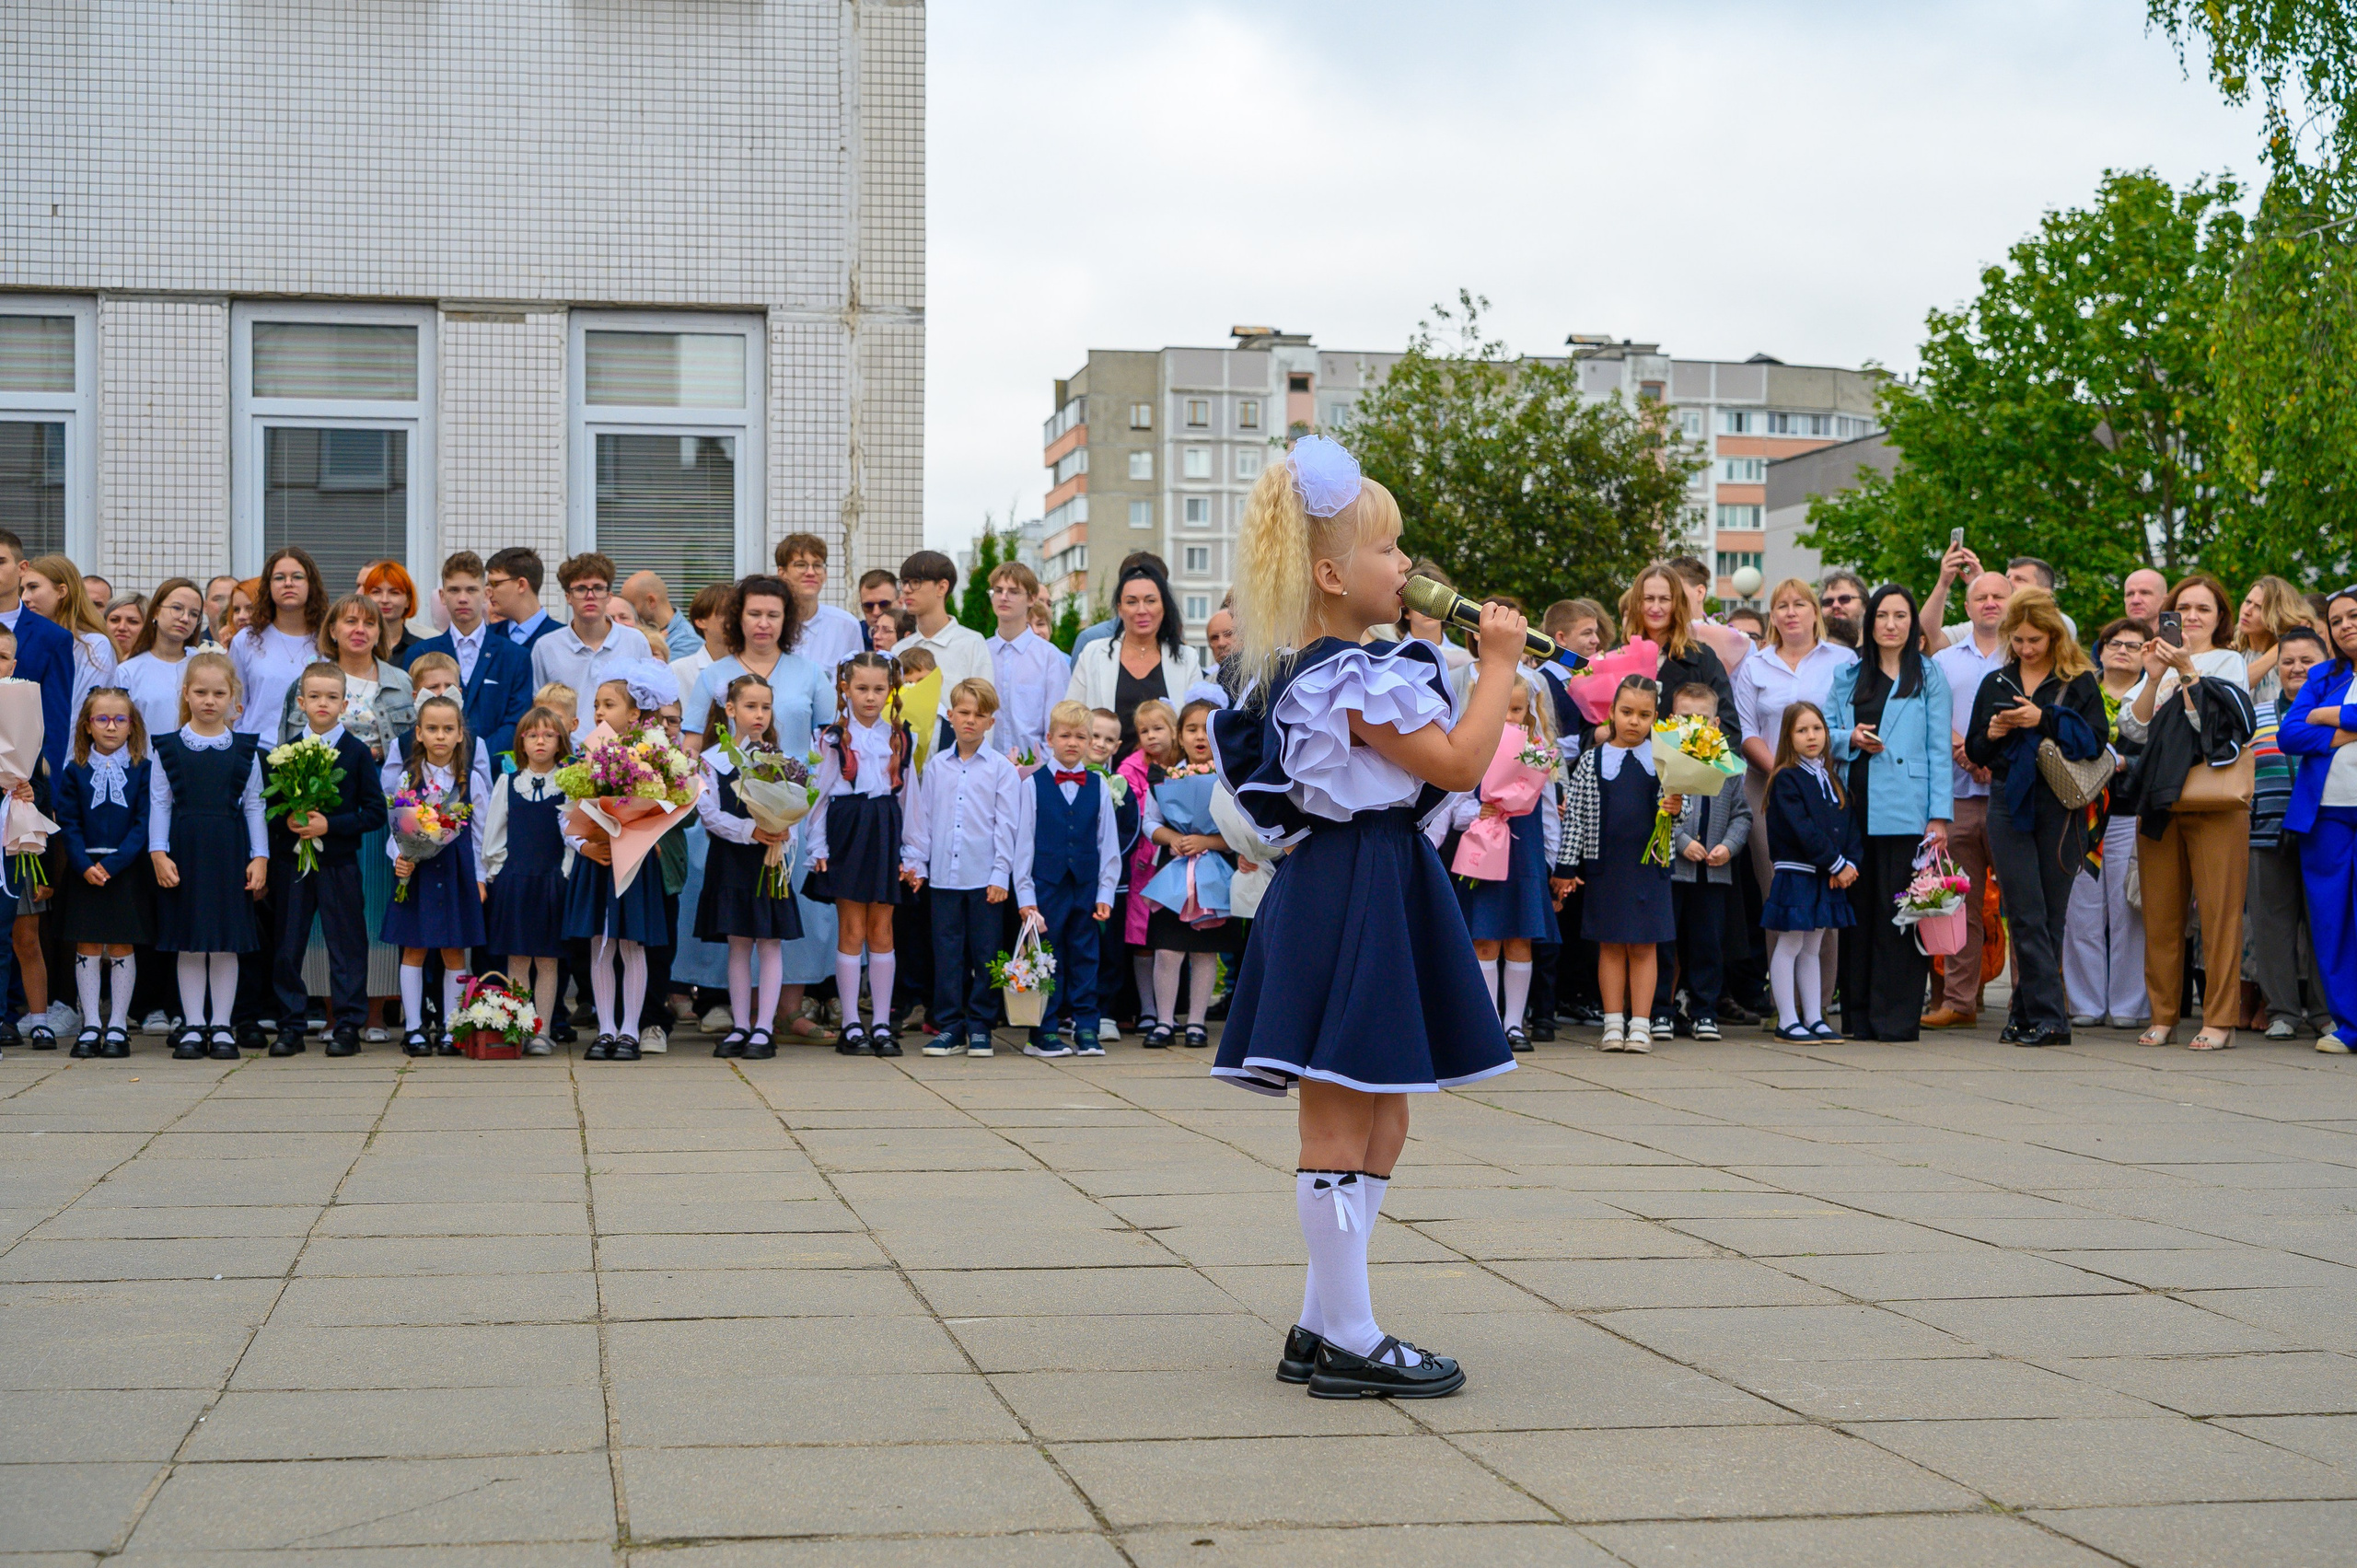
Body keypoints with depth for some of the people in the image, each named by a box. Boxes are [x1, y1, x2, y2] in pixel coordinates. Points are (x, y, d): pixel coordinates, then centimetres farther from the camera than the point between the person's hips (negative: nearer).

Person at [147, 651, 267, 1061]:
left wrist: (259, 857, 1)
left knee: (226, 942, 2)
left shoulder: (244, 750, 6)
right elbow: (159, 804, 3)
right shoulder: (168, 749, 3)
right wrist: (159, 852, -6)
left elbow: (254, 806, 6)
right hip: (184, 851, 0)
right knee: (189, 944, 3)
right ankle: (193, 1027, 11)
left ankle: (222, 1027, 10)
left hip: (229, 852, 0)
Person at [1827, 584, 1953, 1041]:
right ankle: (1857, 1016, 11)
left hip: (1905, 813, -3)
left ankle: (1897, 1017, -1)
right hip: (1855, 810, 3)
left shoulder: (1928, 675, 6)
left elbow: (1939, 748, 1)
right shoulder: (1848, 675, 16)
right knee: (1857, 908, 5)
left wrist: (1939, 815, -6)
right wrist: (1851, 739, -5)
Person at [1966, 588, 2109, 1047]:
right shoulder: (1996, 685, 14)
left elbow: (2095, 739, -8)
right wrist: (1992, 734, -6)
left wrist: (2044, 720, -17)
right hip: (2009, 805, 2)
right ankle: (2049, 1018, -8)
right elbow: (1974, 752, 15)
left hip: (2060, 808, -2)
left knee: (2051, 917, 2)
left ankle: (2027, 1013, 9)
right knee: (2026, 917, -7)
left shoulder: (2080, 683, 5)